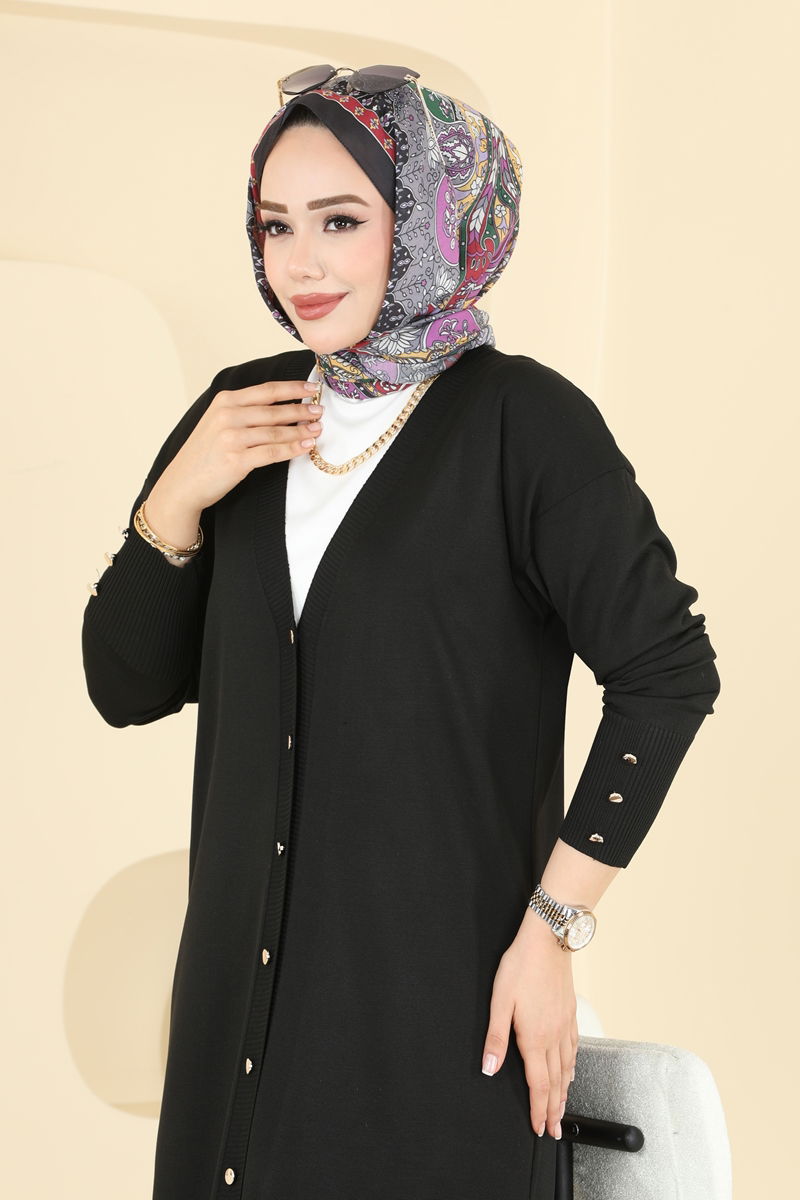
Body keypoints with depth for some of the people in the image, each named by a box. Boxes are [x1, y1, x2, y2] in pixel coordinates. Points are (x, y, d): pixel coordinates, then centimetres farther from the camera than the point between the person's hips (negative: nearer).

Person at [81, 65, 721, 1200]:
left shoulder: (522, 419, -11)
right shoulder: (241, 414, 5)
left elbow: (665, 672, -12)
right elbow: (128, 688, 7)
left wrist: (554, 931, -14)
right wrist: (176, 499, -9)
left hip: (443, 998, -5)